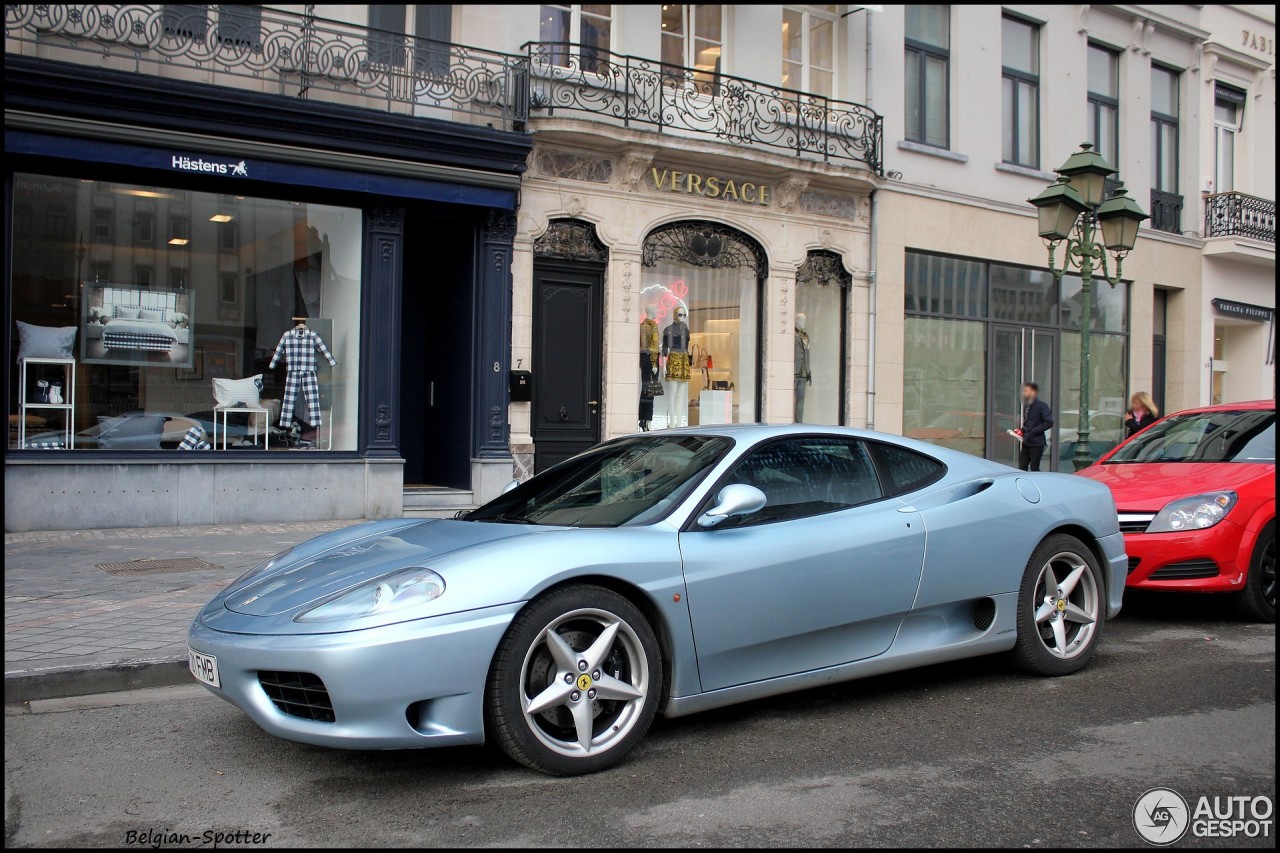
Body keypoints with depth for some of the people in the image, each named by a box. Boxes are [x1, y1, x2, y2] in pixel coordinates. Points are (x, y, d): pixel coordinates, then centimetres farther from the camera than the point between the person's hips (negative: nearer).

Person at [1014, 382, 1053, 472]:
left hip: (1036, 444, -7)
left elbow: (1049, 422, -18)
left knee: (1034, 469, -3)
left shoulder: (1041, 405, -11)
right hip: (1026, 443, 7)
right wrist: (1022, 430, 6)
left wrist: (1034, 431, -19)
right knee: (1022, 468, 5)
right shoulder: (1026, 406, 14)